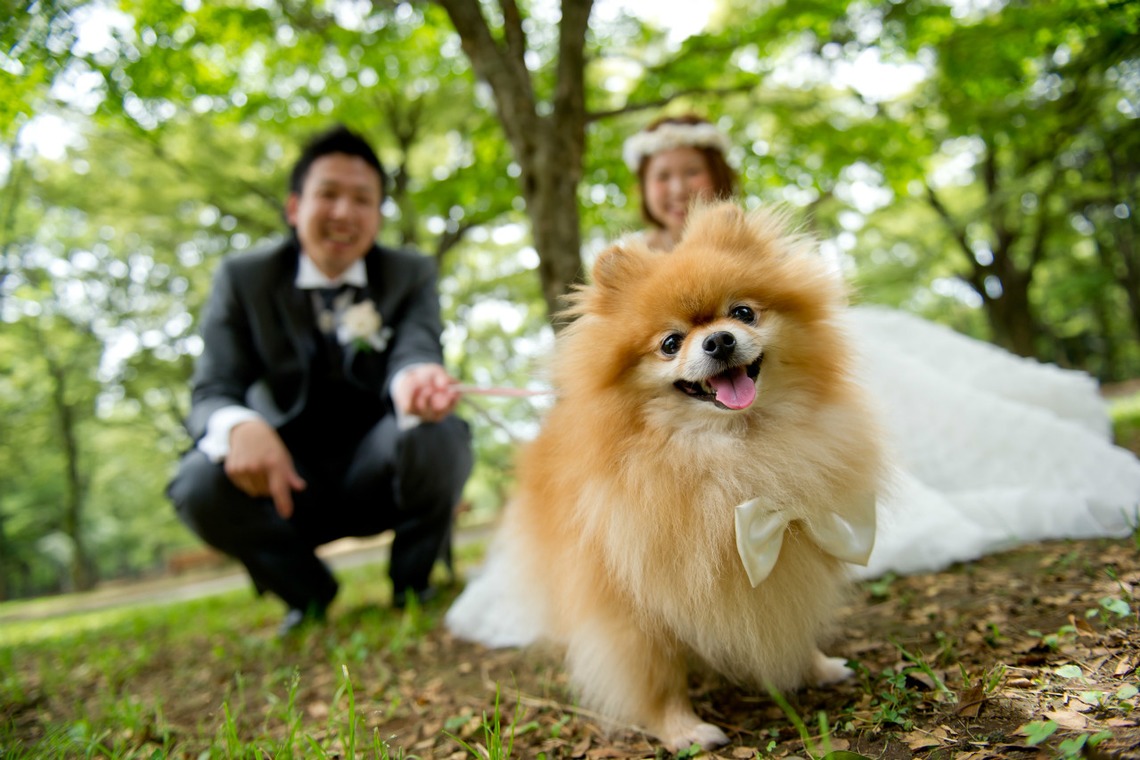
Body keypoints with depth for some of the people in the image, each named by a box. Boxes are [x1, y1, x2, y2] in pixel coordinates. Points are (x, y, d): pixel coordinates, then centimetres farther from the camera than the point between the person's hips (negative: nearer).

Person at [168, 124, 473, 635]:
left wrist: (414, 378, -45)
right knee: (199, 483, -28)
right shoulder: (242, 279, 1)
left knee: (435, 434, -32)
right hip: (287, 479, 1)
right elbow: (212, 391, -8)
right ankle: (307, 592, 4)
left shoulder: (412, 274, 2)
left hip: (382, 473, -1)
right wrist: (240, 427, -35)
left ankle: (413, 583, -1)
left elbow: (416, 347, -18)